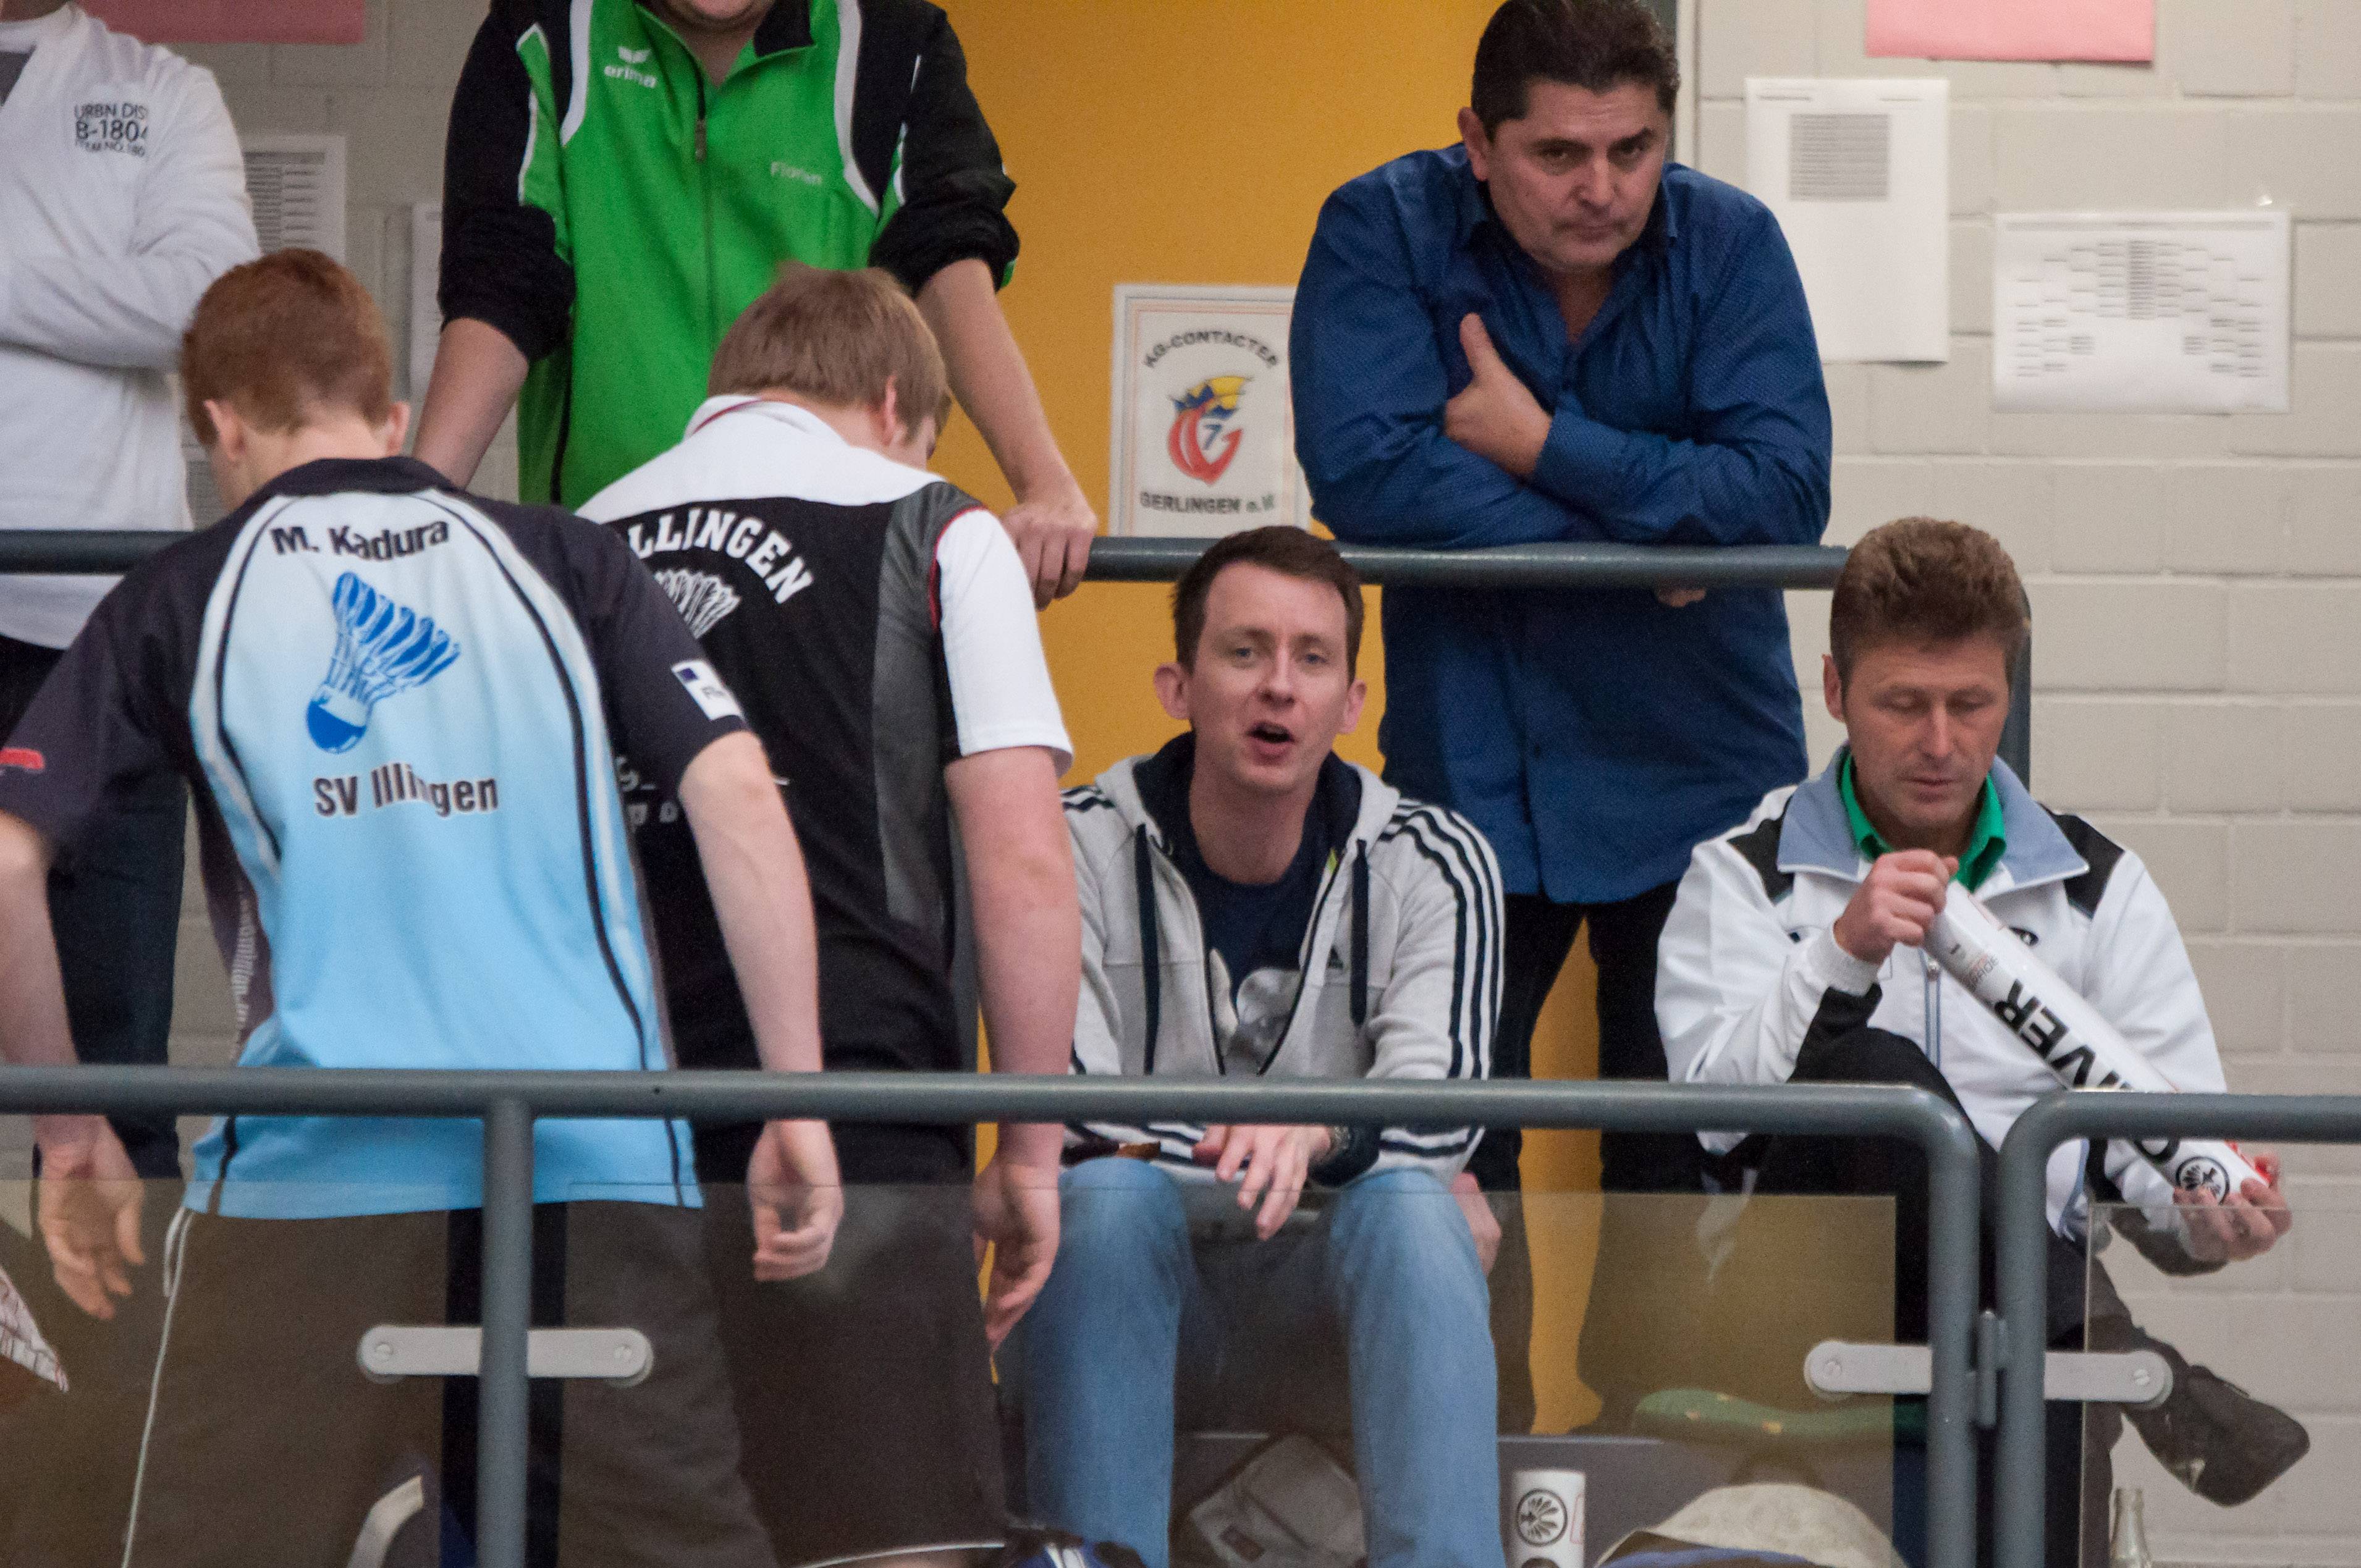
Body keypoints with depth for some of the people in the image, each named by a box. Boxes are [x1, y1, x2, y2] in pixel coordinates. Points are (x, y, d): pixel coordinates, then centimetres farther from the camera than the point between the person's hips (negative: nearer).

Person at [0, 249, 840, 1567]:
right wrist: (799, 1104, 4)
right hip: (599, 1161, 1)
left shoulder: (184, 601, 13)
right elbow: (736, 795, 4)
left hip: (314, 1156, -1)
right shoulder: (562, 562, 16)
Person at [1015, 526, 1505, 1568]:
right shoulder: (1078, 847, -2)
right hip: (1121, 1293, -1)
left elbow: (1439, 1112, -14)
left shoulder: (1434, 865, 2)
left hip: (1328, 1307, 1)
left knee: (1406, 1208, -30)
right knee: (1110, 1192, -32)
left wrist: (1317, 1132, -36)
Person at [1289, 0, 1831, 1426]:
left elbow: (1784, 492, -17)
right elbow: (1367, 474, -21)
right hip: (1471, 771, -1)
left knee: (1688, 1155, 3)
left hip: (1698, 772, 1)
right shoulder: (1385, 232, -9)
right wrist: (1646, 536, -18)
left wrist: (1545, 451, -20)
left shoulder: (1727, 243, -6)